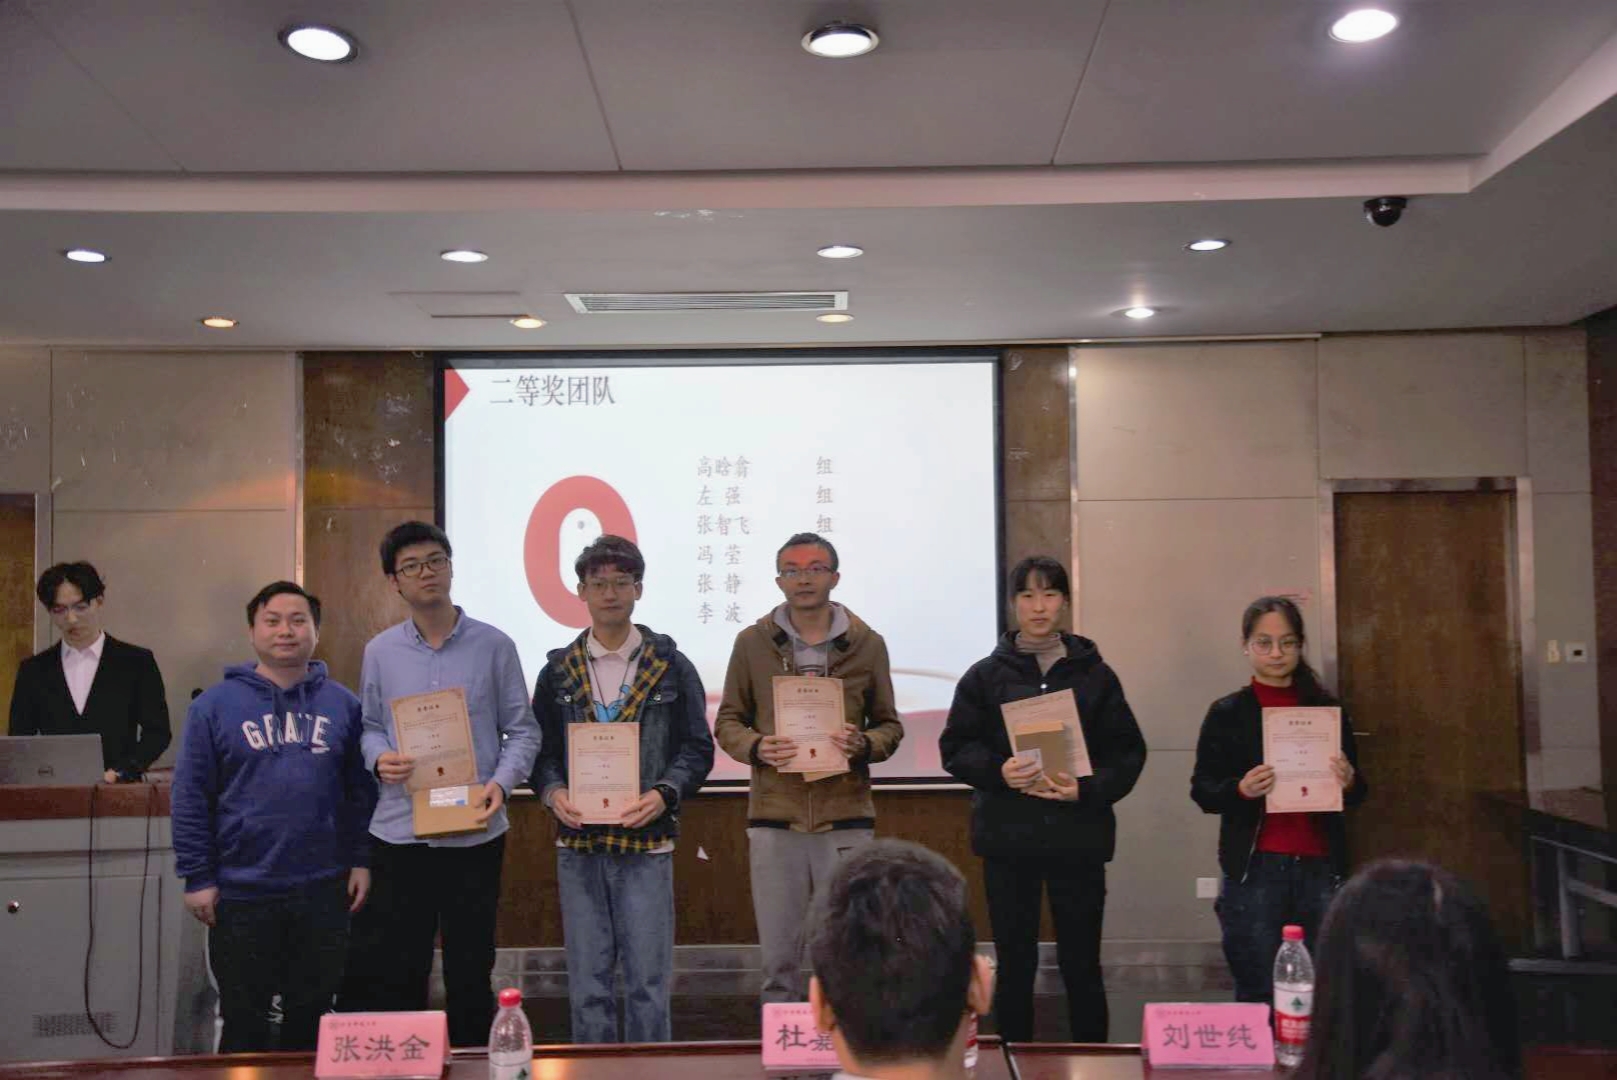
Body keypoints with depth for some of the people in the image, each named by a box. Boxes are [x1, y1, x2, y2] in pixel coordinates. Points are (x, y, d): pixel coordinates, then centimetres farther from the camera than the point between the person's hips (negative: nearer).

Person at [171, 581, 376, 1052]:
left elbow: (361, 791, 7)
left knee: (311, 1016, 15)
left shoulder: (343, 704, 4)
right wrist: (197, 877, -6)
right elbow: (191, 798, -4)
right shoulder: (215, 705, -3)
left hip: (323, 889, 2)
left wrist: (362, 860, 2)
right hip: (241, 892, -2)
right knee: (244, 1021, 11)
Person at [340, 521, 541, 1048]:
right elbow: (370, 726, 12)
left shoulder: (494, 646, -2)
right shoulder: (379, 651, 5)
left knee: (470, 970, 12)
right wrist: (380, 759, -10)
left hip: (475, 831, -1)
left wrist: (502, 783, -16)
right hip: (399, 831, 2)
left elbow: (523, 731, 0)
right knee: (390, 969, 8)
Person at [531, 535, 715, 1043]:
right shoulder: (558, 671, 8)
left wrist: (664, 794, -14)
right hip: (578, 844, 2)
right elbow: (541, 751, 9)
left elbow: (697, 749, 2)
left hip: (646, 843, -2)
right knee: (587, 983, 9)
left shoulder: (672, 667, 3)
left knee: (648, 982, 2)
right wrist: (554, 792, -11)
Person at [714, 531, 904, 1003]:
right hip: (774, 819, 0)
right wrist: (756, 747, -11)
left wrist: (864, 745, -11)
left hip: (846, 819, 0)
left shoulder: (867, 644, 6)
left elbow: (890, 725, 11)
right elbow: (727, 721, 10)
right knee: (779, 956, 7)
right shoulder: (753, 642, 5)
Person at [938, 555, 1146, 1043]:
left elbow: (1128, 752, 3)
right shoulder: (985, 675, 4)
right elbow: (956, 749, 2)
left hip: (1078, 839, 0)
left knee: (1081, 965, 7)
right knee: (1015, 966, 8)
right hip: (1007, 838, 0)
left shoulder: (1096, 674, 5)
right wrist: (998, 773, -17)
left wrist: (1088, 789, -14)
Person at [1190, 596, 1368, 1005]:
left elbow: (1357, 794, 15)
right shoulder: (1227, 713, 3)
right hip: (1254, 870, -2)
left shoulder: (1329, 709, 10)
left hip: (1320, 867, 2)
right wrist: (1241, 790, -19)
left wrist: (1349, 783, -8)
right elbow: (1202, 791, 1)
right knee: (1258, 996, -2)